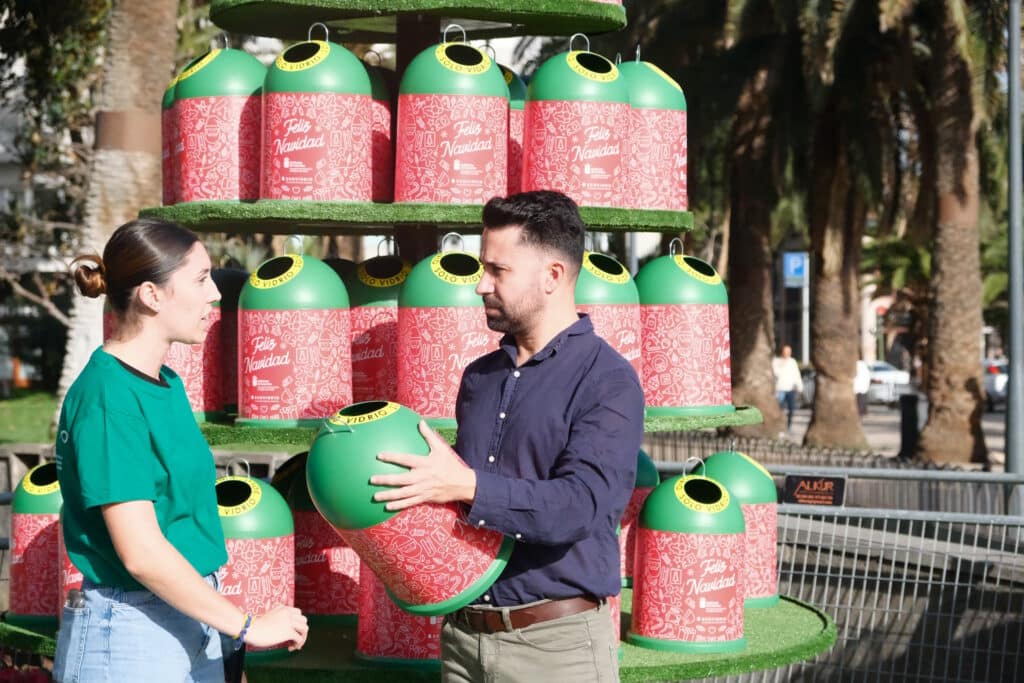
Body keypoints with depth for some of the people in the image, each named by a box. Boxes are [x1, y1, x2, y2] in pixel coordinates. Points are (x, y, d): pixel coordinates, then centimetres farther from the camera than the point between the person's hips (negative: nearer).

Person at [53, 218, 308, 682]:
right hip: (130, 630, -8)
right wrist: (246, 626, -18)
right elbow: (141, 552, -23)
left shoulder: (167, 384, 9)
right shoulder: (107, 398, -19)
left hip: (190, 619, 8)